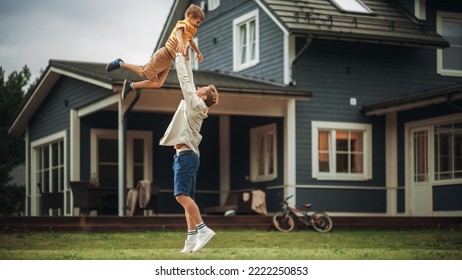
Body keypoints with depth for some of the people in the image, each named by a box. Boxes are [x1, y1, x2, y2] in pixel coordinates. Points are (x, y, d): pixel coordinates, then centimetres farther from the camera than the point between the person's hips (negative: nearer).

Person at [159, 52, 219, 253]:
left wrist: (179, 56, 6)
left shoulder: (195, 104, -5)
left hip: (186, 155, -10)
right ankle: (192, 239, 2)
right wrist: (185, 58, 26)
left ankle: (203, 229, -22)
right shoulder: (193, 105, 17)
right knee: (187, 198, 5)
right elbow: (188, 81, 24)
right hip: (186, 155, 10)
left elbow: (184, 80, -3)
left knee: (181, 195, -19)